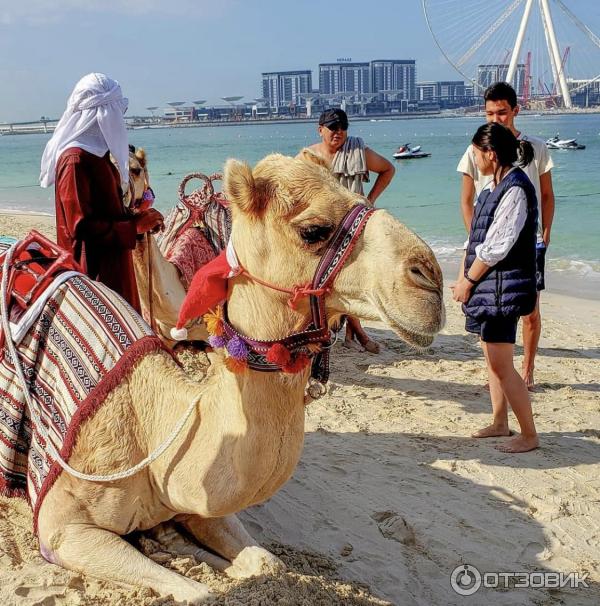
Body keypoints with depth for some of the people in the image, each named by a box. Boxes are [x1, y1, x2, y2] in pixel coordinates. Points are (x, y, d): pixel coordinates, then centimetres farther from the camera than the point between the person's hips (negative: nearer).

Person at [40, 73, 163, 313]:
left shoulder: (98, 154, 10)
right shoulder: (75, 160, -18)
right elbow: (82, 227, -23)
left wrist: (140, 219, 2)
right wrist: (137, 224, -19)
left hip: (111, 264, 10)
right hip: (93, 270, -10)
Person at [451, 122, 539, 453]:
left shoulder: (515, 189, -17)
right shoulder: (494, 186, 12)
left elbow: (497, 246, -19)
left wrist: (469, 281, -10)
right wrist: (463, 277, 10)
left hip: (503, 286, -10)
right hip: (488, 285, 10)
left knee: (501, 365, -5)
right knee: (492, 359, 16)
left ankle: (529, 435, 7)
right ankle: (500, 423, 28)